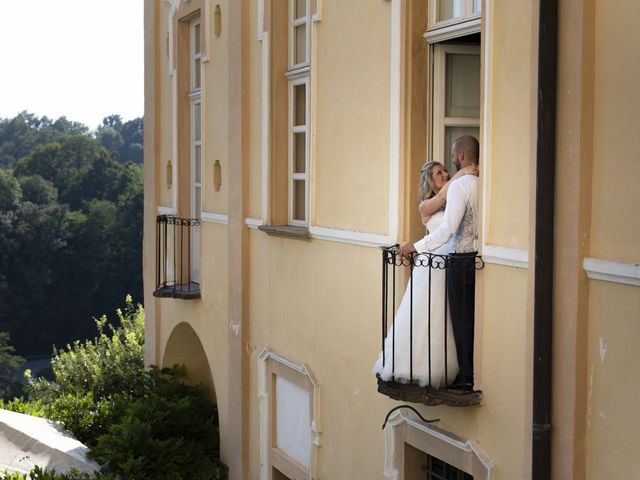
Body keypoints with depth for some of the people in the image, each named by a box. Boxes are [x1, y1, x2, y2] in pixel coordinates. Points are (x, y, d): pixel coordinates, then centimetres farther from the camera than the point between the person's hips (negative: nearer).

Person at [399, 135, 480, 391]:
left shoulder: (460, 185, -15)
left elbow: (448, 228, -21)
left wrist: (415, 246, -15)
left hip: (462, 260, -7)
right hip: (480, 256, 7)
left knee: (462, 319, 3)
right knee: (476, 318, 14)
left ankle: (467, 377, 10)